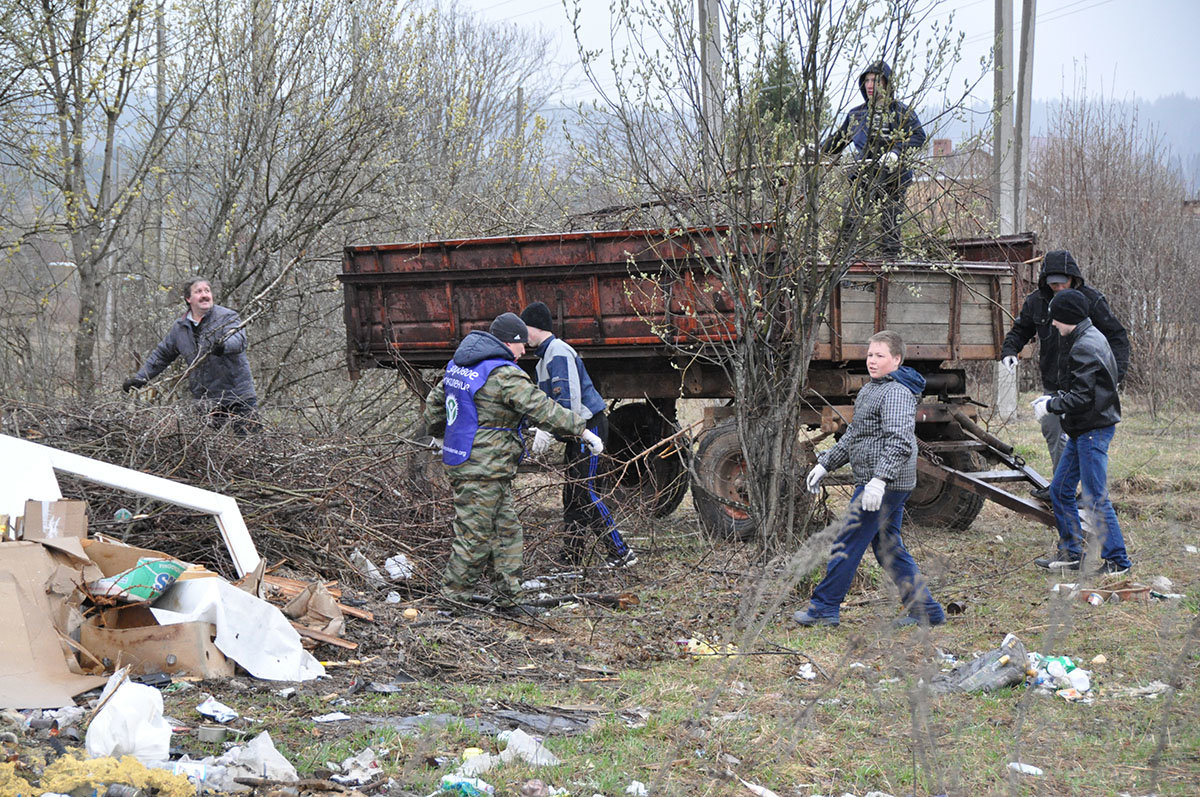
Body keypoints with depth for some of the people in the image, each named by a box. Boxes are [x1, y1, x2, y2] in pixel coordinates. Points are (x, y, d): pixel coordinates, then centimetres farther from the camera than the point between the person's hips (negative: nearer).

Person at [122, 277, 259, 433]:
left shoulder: (227, 317, -3)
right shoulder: (179, 327, 12)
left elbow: (239, 339, -22)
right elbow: (161, 355, 23)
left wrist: (224, 346, -45)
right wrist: (140, 378, 17)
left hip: (238, 396, -4)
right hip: (206, 401, 4)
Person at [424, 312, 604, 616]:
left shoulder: (459, 365, 12)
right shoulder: (504, 376, -17)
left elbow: (435, 400, 25)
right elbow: (543, 409, -18)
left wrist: (434, 430, 42)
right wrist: (583, 431, -11)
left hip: (461, 462, 10)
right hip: (483, 471, -10)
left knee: (507, 530, 14)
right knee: (474, 537, -2)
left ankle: (508, 599, 18)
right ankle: (453, 601, 4)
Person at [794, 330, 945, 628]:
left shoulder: (896, 392, -15)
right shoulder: (870, 390, 18)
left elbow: (900, 441, -26)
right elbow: (853, 436, 28)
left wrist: (880, 479, -35)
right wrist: (824, 464, 25)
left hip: (886, 484, -10)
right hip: (880, 483, 10)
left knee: (847, 544, -4)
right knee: (888, 547, 12)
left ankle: (824, 608, 4)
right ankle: (926, 610, 15)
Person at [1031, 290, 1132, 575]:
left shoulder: (1085, 347, -19)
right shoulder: (1089, 339, 14)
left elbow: (1081, 397, -21)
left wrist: (1050, 406, -10)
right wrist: (1054, 400, 13)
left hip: (1094, 430, -11)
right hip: (1083, 429, 11)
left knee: (1095, 498, -7)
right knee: (1060, 490, 13)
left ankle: (1117, 560, -1)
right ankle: (1071, 553, 22)